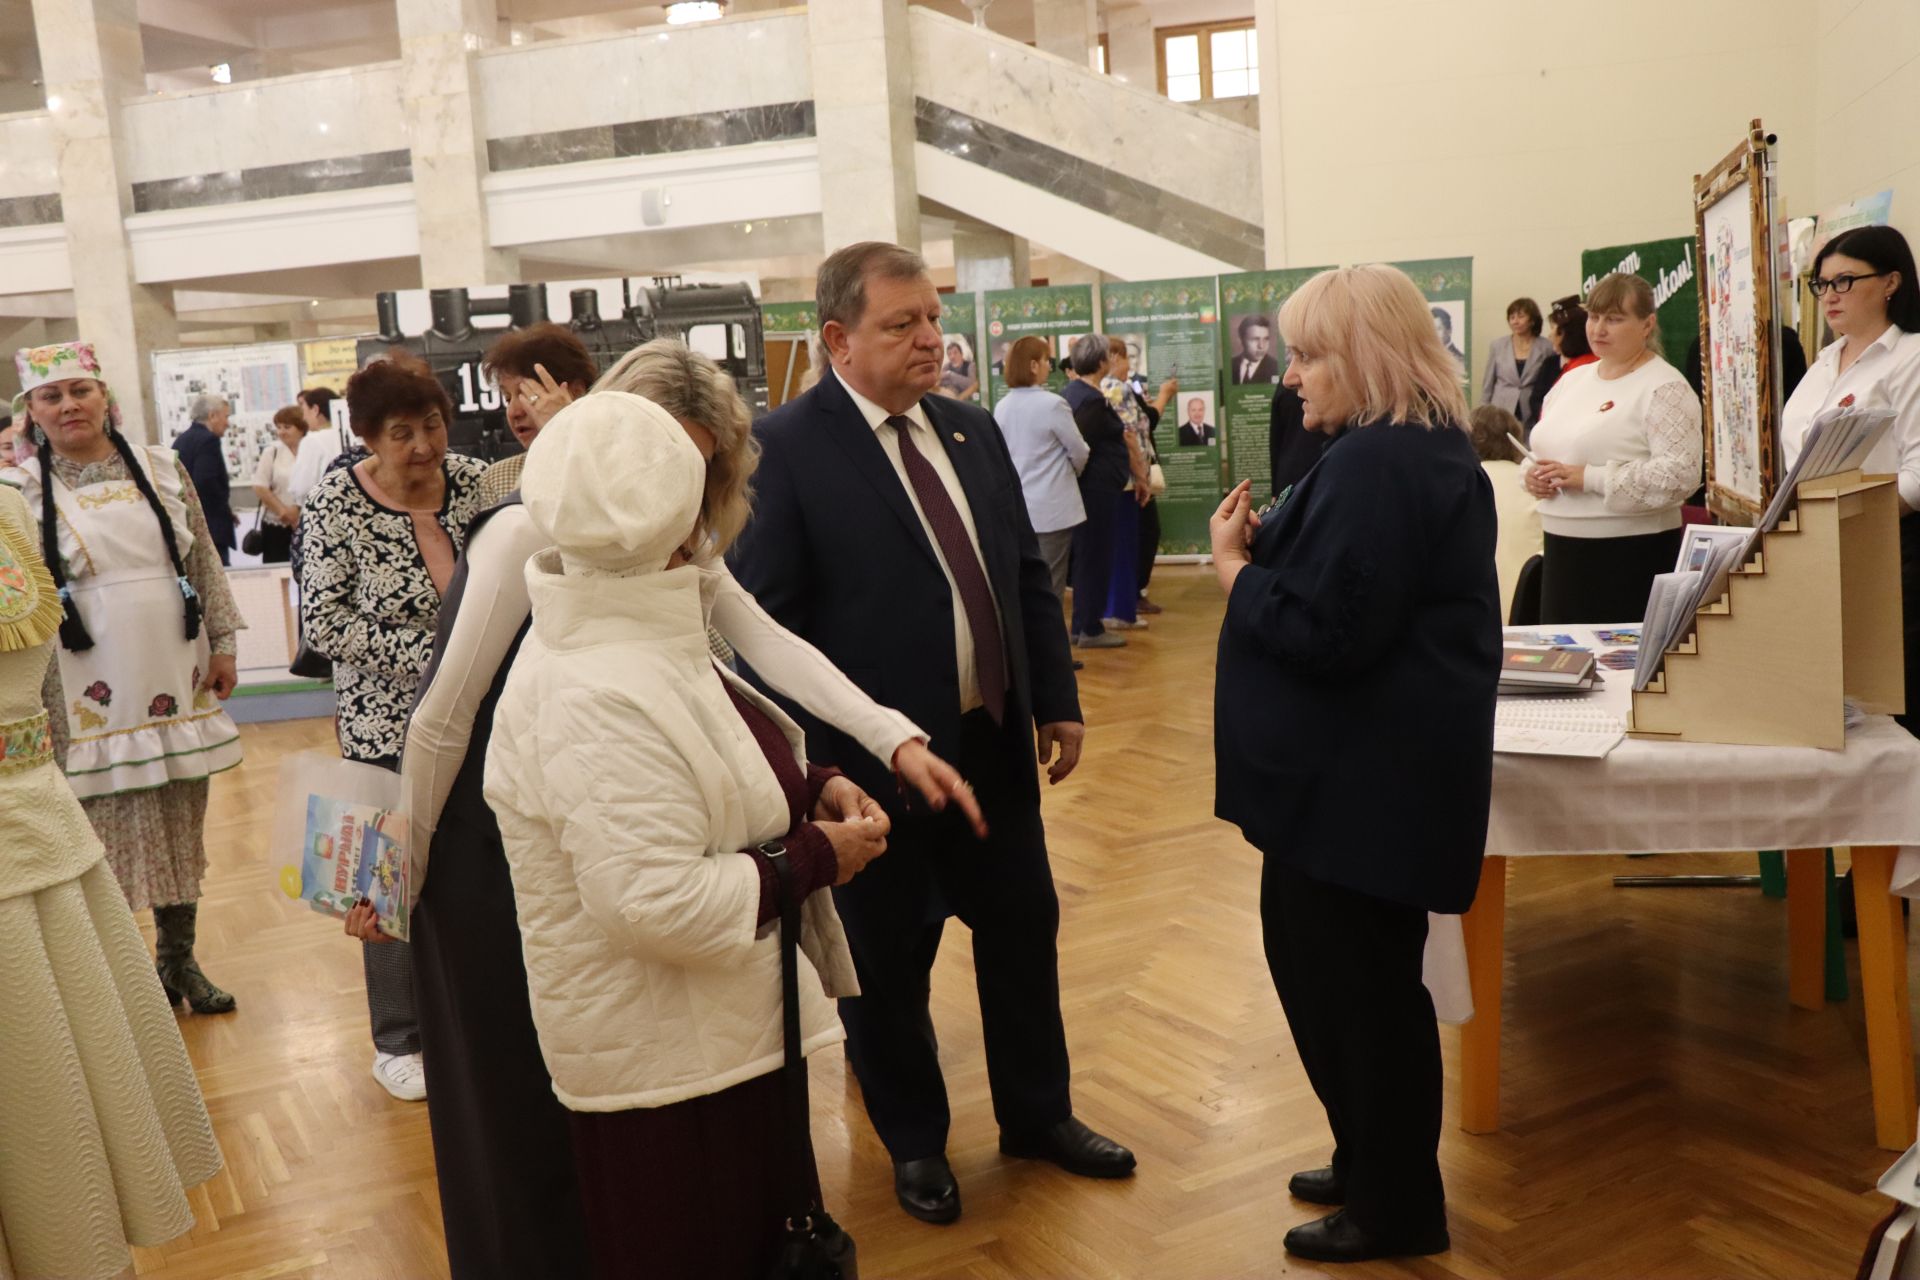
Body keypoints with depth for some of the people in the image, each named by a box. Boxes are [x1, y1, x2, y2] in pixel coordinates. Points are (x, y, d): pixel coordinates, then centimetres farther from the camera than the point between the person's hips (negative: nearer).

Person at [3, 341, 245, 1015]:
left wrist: (222, 642, 6)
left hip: (174, 682, 3)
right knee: (111, 835, 1)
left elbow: (205, 561, 9)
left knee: (182, 827, 11)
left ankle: (179, 957, 26)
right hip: (94, 697, -3)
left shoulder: (161, 467, 5)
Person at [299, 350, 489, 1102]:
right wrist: (427, 656, -19)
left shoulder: (474, 480, -2)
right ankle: (399, 1044, 28)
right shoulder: (334, 505, -11)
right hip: (388, 724, -2)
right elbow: (323, 626, -13)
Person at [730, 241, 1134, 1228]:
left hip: (996, 740, 6)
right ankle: (914, 1143, 34)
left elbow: (1028, 576, 12)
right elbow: (767, 620, -15)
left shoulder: (974, 430, 7)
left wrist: (1057, 700, 9)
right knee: (888, 962, 12)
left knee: (1024, 932, 18)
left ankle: (1038, 1114, 39)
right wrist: (815, 759, -17)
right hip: (875, 757, -6)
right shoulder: (785, 446, -13)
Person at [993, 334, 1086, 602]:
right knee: (1050, 587, 0)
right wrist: (1073, 472, 16)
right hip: (1052, 507, -6)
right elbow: (1079, 452, -6)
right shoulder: (1052, 404, -15)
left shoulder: (1001, 407, 4)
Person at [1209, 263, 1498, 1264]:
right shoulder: (1426, 448, 15)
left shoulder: (1378, 462, -20)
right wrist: (1269, 547, 5)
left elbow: (1322, 628, -23)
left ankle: (1395, 1209, 19)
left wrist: (1233, 564, -10)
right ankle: (1374, 1164, 33)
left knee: (1355, 984, 2)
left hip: (1365, 777, -11)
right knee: (1337, 970, 19)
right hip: (1374, 767, 11)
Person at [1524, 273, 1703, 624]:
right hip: (1561, 551, 7)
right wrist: (1533, 473, -1)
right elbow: (1544, 446, 23)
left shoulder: (1664, 388, -8)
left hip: (1632, 555, -7)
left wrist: (1591, 478, -21)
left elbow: (1680, 474, -19)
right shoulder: (1572, 379, 14)